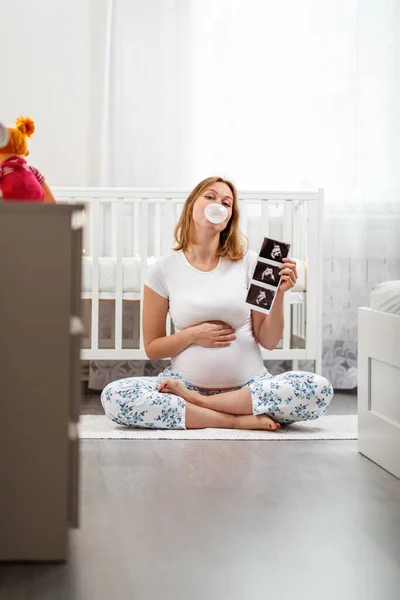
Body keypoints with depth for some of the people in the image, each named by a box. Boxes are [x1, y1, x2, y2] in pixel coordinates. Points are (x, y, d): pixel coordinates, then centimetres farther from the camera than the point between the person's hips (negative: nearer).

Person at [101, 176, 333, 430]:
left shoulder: (248, 262, 1)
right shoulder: (164, 269, 1)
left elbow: (269, 341, 1)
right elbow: (152, 348, 5)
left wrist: (279, 294, -14)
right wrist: (193, 335, -11)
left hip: (249, 385, 1)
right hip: (187, 380, -1)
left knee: (320, 389, -27)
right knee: (114, 395, -28)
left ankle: (192, 401, -17)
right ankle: (237, 420, -21)